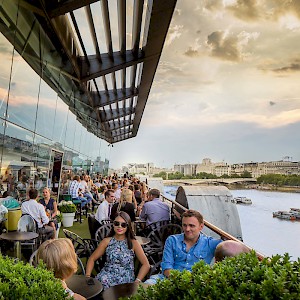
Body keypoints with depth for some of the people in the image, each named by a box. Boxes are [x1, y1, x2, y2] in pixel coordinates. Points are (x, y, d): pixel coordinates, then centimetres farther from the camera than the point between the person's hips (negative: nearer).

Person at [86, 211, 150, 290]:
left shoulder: (133, 243, 2)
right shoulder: (107, 241, 8)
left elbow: (146, 264, 1)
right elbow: (92, 259, 13)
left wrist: (137, 281, -11)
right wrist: (88, 276, -1)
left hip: (126, 280, -2)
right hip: (107, 276, 2)